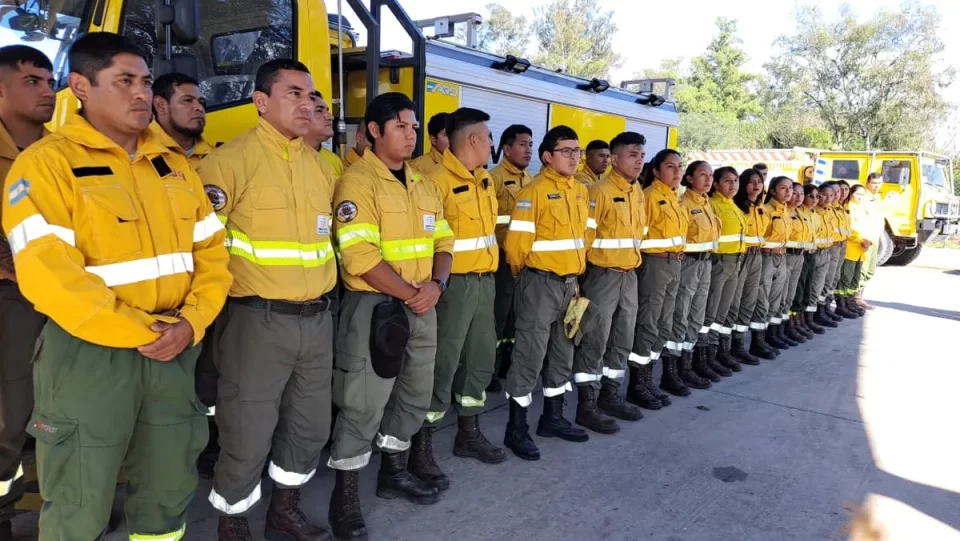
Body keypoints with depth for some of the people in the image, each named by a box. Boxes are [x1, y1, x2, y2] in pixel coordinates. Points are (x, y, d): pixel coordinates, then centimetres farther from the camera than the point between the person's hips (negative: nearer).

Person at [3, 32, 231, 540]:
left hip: (173, 351, 6)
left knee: (169, 490, 18)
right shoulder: (47, 162, -9)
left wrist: (192, 321, -8)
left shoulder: (173, 164, 10)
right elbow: (47, 274, -19)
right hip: (89, 355, -5)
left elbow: (210, 248, 8)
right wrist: (138, 333, -18)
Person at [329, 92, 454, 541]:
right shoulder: (357, 181, -11)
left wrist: (436, 285, -9)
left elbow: (443, 242, 11)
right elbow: (360, 256, -20)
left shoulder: (425, 185, 13)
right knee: (363, 404, -2)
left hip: (422, 306, 8)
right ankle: (345, 496, 14)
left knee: (415, 395, 17)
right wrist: (409, 294, -16)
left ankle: (393, 473, 35)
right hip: (374, 306, -8)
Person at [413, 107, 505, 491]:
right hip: (455, 283, -9)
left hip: (484, 281, 9)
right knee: (443, 365, -4)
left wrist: (488, 272, 18)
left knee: (481, 357, 16)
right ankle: (421, 451, 7)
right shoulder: (438, 181, -15)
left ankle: (469, 434, 32)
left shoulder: (485, 180, 13)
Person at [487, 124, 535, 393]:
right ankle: (490, 371, 12)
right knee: (498, 315, 0)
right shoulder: (495, 177, -10)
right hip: (503, 257, -7)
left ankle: (510, 364, 30)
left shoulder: (531, 180, 14)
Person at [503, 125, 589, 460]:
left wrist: (576, 273, 16)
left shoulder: (580, 191, 10)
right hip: (541, 283, -8)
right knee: (530, 354, -2)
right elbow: (516, 244, -15)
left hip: (570, 283, 8)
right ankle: (516, 429, 8)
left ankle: (553, 418, 31)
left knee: (563, 352, 16)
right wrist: (528, 277, -2)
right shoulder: (534, 191, -13)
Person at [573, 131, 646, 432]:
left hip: (630, 275, 8)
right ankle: (587, 406, 6)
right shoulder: (600, 191, -14)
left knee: (623, 339, 14)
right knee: (595, 341, -2)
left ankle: (610, 396, 28)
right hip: (603, 275, -8)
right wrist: (585, 269, -12)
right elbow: (583, 235, -16)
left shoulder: (638, 192, 11)